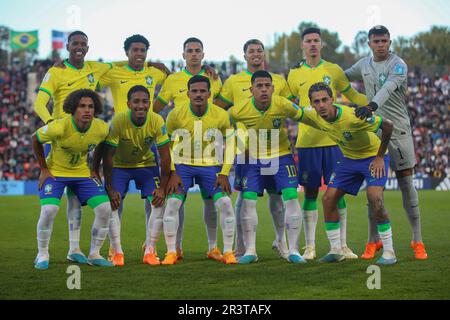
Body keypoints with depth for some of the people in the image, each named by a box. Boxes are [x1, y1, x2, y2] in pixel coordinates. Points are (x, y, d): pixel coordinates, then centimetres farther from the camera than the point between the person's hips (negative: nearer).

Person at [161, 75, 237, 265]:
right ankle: (171, 252, 0)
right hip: (183, 165, 0)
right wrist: (172, 173, -8)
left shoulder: (221, 116, -12)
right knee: (172, 203, -14)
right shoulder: (176, 114, -14)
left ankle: (228, 252, 3)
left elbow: (230, 144, 0)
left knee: (225, 203, -11)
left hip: (211, 166, 1)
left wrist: (224, 173, -7)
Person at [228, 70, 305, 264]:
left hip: (281, 156, 0)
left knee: (291, 198, -10)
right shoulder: (238, 111, -20)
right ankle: (250, 250, 6)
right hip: (253, 158, 0)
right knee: (248, 200, -7)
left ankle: (293, 250, -1)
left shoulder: (283, 105, -19)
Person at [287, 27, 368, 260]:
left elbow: (352, 96, 17)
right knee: (310, 192, 2)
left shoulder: (334, 70, 7)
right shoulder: (294, 74, 7)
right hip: (307, 141, 0)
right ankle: (309, 246, 8)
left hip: (333, 138, 0)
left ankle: (342, 245, 7)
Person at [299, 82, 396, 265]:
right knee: (328, 199, -2)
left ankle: (389, 252, -14)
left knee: (374, 198, -25)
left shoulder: (352, 117, -34)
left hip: (373, 156, -6)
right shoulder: (313, 116, -16)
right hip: (349, 159, 7)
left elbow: (388, 126, -26)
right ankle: (336, 251, 11)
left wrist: (380, 157, -20)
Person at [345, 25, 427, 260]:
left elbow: (388, 88, -28)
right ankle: (373, 241, 11)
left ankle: (418, 241, 4)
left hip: (398, 130, -4)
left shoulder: (398, 65, -10)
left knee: (406, 183, -2)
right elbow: (343, 78, 27)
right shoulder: (364, 65, 9)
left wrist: (371, 106, -46)